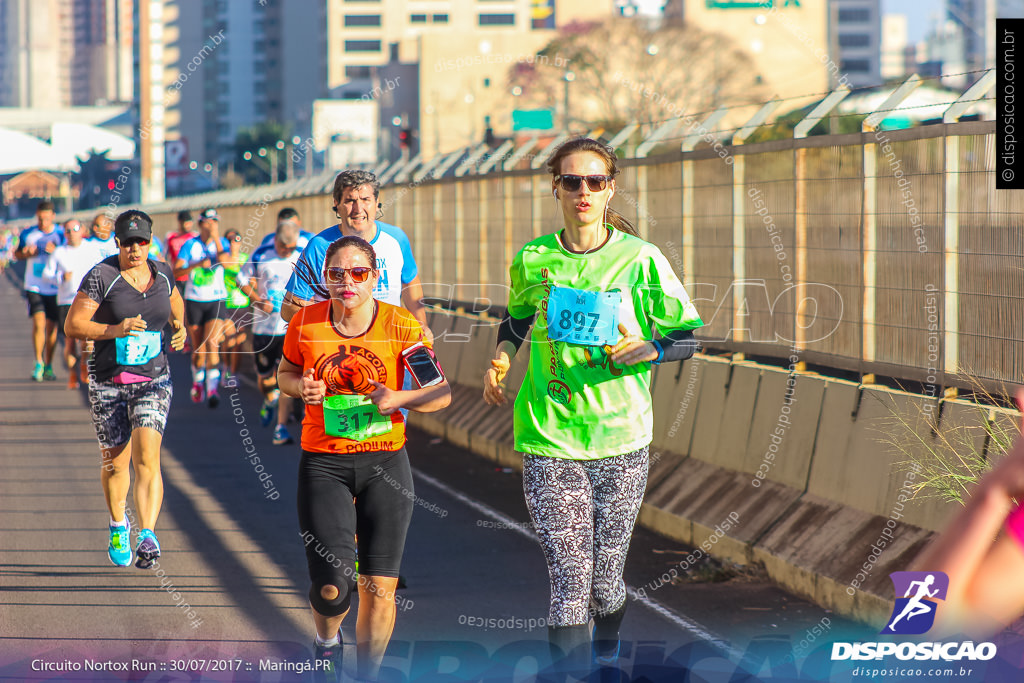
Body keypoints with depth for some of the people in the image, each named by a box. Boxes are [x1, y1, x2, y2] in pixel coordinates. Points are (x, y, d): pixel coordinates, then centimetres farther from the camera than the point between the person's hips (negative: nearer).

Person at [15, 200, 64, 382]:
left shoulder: (61, 235, -1)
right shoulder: (27, 234, 0)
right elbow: (16, 254, 12)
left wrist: (56, 252, -20)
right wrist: (27, 254, -10)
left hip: (55, 288, 1)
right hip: (34, 287, -1)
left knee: (51, 327, 5)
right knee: (39, 323, -15)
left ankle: (48, 366, 19)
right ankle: (38, 364, -5)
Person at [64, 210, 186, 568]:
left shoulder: (163, 273, 5)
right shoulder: (101, 277, -8)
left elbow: (175, 303, 29)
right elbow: (72, 325, -11)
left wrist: (180, 327, 9)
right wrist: (114, 330, -23)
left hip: (153, 380, 1)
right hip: (109, 382, -1)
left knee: (147, 456, -18)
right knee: (116, 462, 9)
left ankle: (147, 535, -25)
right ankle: (118, 526, 37)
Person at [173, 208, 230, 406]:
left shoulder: (222, 243, 2)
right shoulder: (190, 245, -1)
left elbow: (223, 259, -20)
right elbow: (175, 271, -9)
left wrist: (215, 236, -15)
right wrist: (196, 265, -24)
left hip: (216, 301, -1)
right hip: (194, 300, 1)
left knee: (212, 343, -16)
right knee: (198, 348, 6)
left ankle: (212, 388, -20)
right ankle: (197, 382, 29)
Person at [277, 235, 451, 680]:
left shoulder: (402, 327, -8)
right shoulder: (305, 323, -3)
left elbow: (442, 393, -2)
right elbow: (285, 373, 15)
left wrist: (398, 399, -21)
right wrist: (302, 387, -8)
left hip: (385, 461, 0)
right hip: (323, 463, 0)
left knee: (379, 588, 0)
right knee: (332, 588, -10)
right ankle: (326, 642, 26)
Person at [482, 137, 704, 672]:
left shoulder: (640, 259, -4)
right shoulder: (532, 260, 2)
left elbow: (686, 340, 2)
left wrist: (648, 350, -18)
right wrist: (500, 358, 4)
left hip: (621, 440, 0)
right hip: (549, 441, 0)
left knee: (606, 578, 11)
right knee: (568, 584, -9)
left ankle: (606, 654, 38)